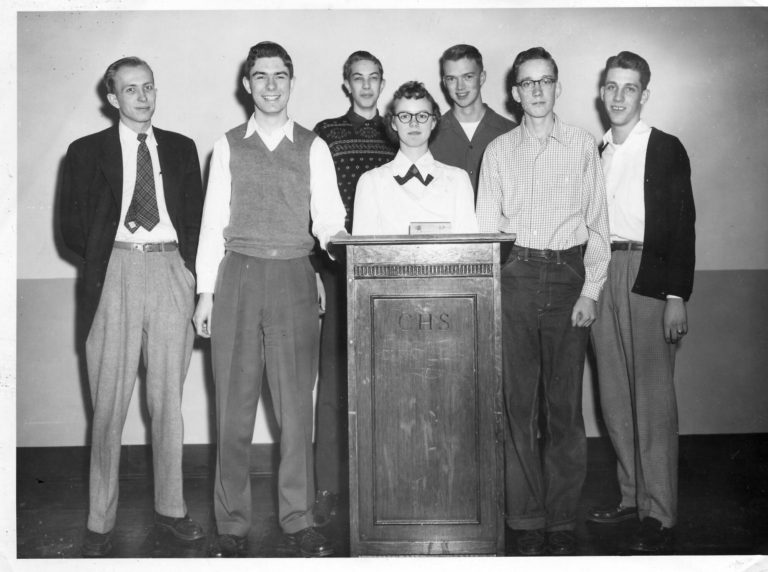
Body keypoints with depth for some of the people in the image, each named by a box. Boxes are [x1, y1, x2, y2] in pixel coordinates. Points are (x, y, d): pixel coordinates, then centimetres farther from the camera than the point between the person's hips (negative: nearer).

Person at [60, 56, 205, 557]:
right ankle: (101, 520, 9)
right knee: (110, 401, -1)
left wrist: (188, 266, 2)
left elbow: (196, 217, 14)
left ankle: (170, 508, 18)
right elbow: (73, 226, 7)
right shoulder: (88, 151, 9)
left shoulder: (181, 149, 15)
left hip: (172, 272, 2)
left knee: (169, 398, 7)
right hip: (116, 273, -2)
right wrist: (103, 263, 0)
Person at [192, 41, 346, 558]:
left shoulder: (313, 147, 8)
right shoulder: (229, 146, 11)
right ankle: (233, 524, 14)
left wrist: (337, 238, -20)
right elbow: (214, 221, 8)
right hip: (238, 274, 1)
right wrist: (206, 291, 3)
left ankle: (298, 518, 14)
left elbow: (328, 218, 2)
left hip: (294, 277, 0)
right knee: (234, 404, 3)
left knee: (297, 402, 1)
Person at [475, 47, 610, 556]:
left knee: (565, 404, 1)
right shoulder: (499, 150, 11)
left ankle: (563, 520, 12)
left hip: (568, 274, -1)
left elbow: (598, 224, 6)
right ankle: (526, 519, 11)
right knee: (517, 402, 1)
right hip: (514, 276, 1)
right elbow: (487, 226, 9)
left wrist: (591, 291, -4)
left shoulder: (583, 145, 8)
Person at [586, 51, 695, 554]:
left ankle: (659, 514, 4)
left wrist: (677, 296, -13)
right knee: (615, 397, 10)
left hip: (649, 278, -5)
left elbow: (682, 226, -5)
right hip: (602, 276, 5)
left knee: (654, 399, -4)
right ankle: (632, 495, 23)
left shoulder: (667, 150, 0)